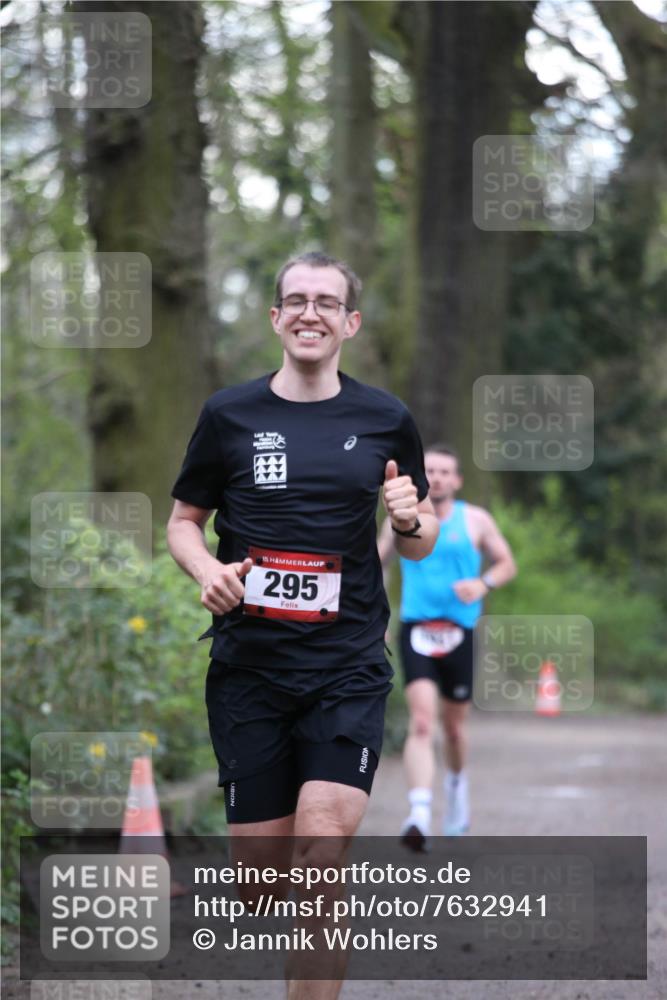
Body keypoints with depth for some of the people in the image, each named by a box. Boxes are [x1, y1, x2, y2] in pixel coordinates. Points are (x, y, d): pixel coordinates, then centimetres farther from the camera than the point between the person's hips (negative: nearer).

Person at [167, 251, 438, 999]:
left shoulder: (385, 420, 6)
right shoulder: (229, 415, 4)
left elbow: (421, 545, 15)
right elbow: (183, 521, 12)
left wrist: (411, 522, -8)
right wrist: (205, 568, -9)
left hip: (348, 669, 0)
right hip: (249, 665, 0)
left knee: (322, 848, -16)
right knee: (261, 864, 2)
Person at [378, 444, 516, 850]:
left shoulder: (475, 521, 3)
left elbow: (507, 564, 10)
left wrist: (483, 583, -11)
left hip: (459, 633, 1)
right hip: (416, 631, -1)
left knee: (454, 725, 13)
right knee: (422, 722, -18)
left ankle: (457, 785, 45)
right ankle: (419, 816, -28)